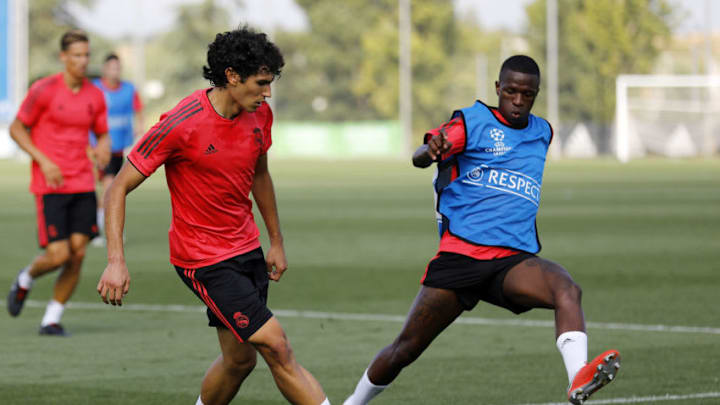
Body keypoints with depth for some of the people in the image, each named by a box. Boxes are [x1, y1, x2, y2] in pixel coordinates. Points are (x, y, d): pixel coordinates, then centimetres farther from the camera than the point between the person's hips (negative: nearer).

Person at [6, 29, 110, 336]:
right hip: (51, 185, -5)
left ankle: (52, 319, 9)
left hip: (83, 184, 5)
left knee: (78, 254, -5)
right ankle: (25, 280, 22)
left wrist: (104, 148, -6)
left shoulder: (95, 96, 8)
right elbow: (16, 129, -1)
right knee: (58, 255, -12)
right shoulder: (44, 90, -7)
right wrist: (43, 161, -12)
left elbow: (102, 135, 19)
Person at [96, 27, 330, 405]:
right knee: (277, 348, -13)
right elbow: (119, 189, -16)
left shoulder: (259, 114, -1)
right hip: (204, 260, -7)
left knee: (240, 359, 12)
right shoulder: (181, 124, -21)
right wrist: (116, 261, -24)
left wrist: (276, 241, 22)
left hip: (247, 248, 7)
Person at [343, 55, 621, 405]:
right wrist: (431, 150, -35)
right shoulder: (473, 121, 2)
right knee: (406, 349, 2)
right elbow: (419, 157, -13)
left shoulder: (542, 133, 18)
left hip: (515, 259, 3)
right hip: (460, 253, -3)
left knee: (567, 290, -30)